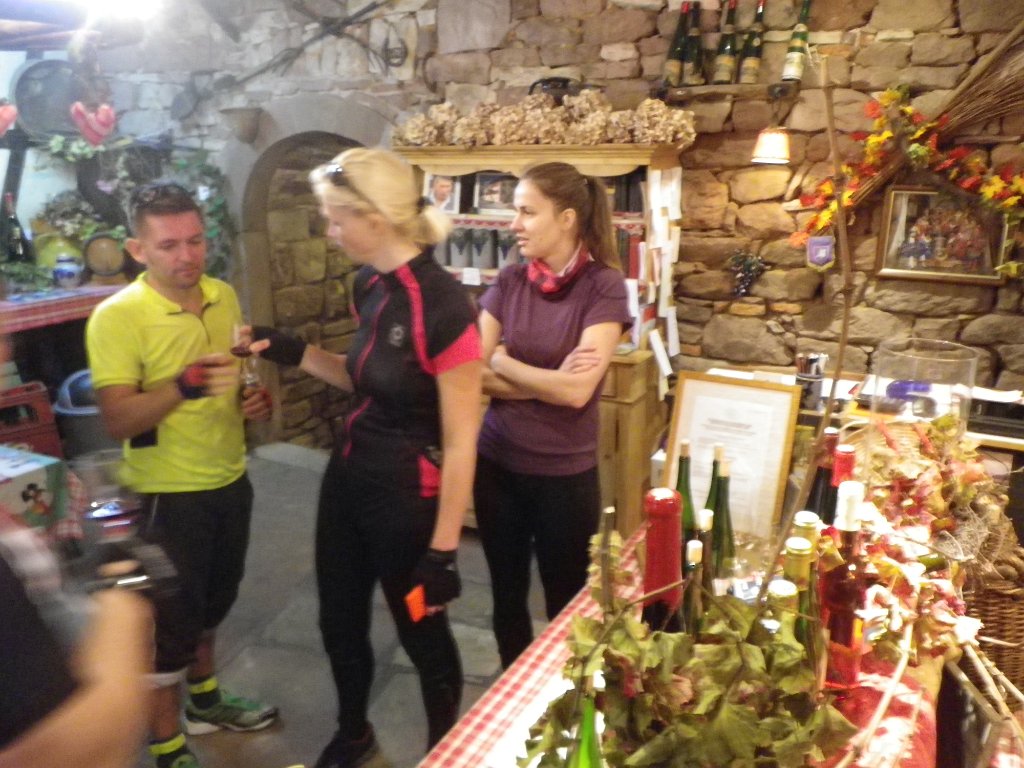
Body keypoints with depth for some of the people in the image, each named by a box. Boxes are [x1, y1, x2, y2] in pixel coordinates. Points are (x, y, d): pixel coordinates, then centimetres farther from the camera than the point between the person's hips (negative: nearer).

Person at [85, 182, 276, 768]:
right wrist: (184, 386, -36)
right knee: (172, 617, 7)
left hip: (230, 479, 6)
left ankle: (205, 700, 47)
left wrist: (257, 400, -5)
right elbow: (118, 420, -22)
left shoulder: (224, 296, 1)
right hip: (170, 492, -6)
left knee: (212, 601, 24)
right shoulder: (116, 317, -18)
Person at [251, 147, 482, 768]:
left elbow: (460, 443, -21)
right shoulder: (369, 287, -1)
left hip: (408, 495, -8)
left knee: (423, 634, 15)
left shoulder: (443, 307, -25)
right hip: (348, 476, 8)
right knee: (340, 623, 23)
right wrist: (295, 353, 1)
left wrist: (443, 551, -17)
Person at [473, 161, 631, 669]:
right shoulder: (508, 282, -1)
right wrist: (547, 380, -17)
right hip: (496, 464, 4)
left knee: (566, 605, 13)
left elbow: (576, 391, -20)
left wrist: (505, 362, -9)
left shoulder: (604, 286, -12)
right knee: (507, 596, 19)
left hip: (565, 474, -3)